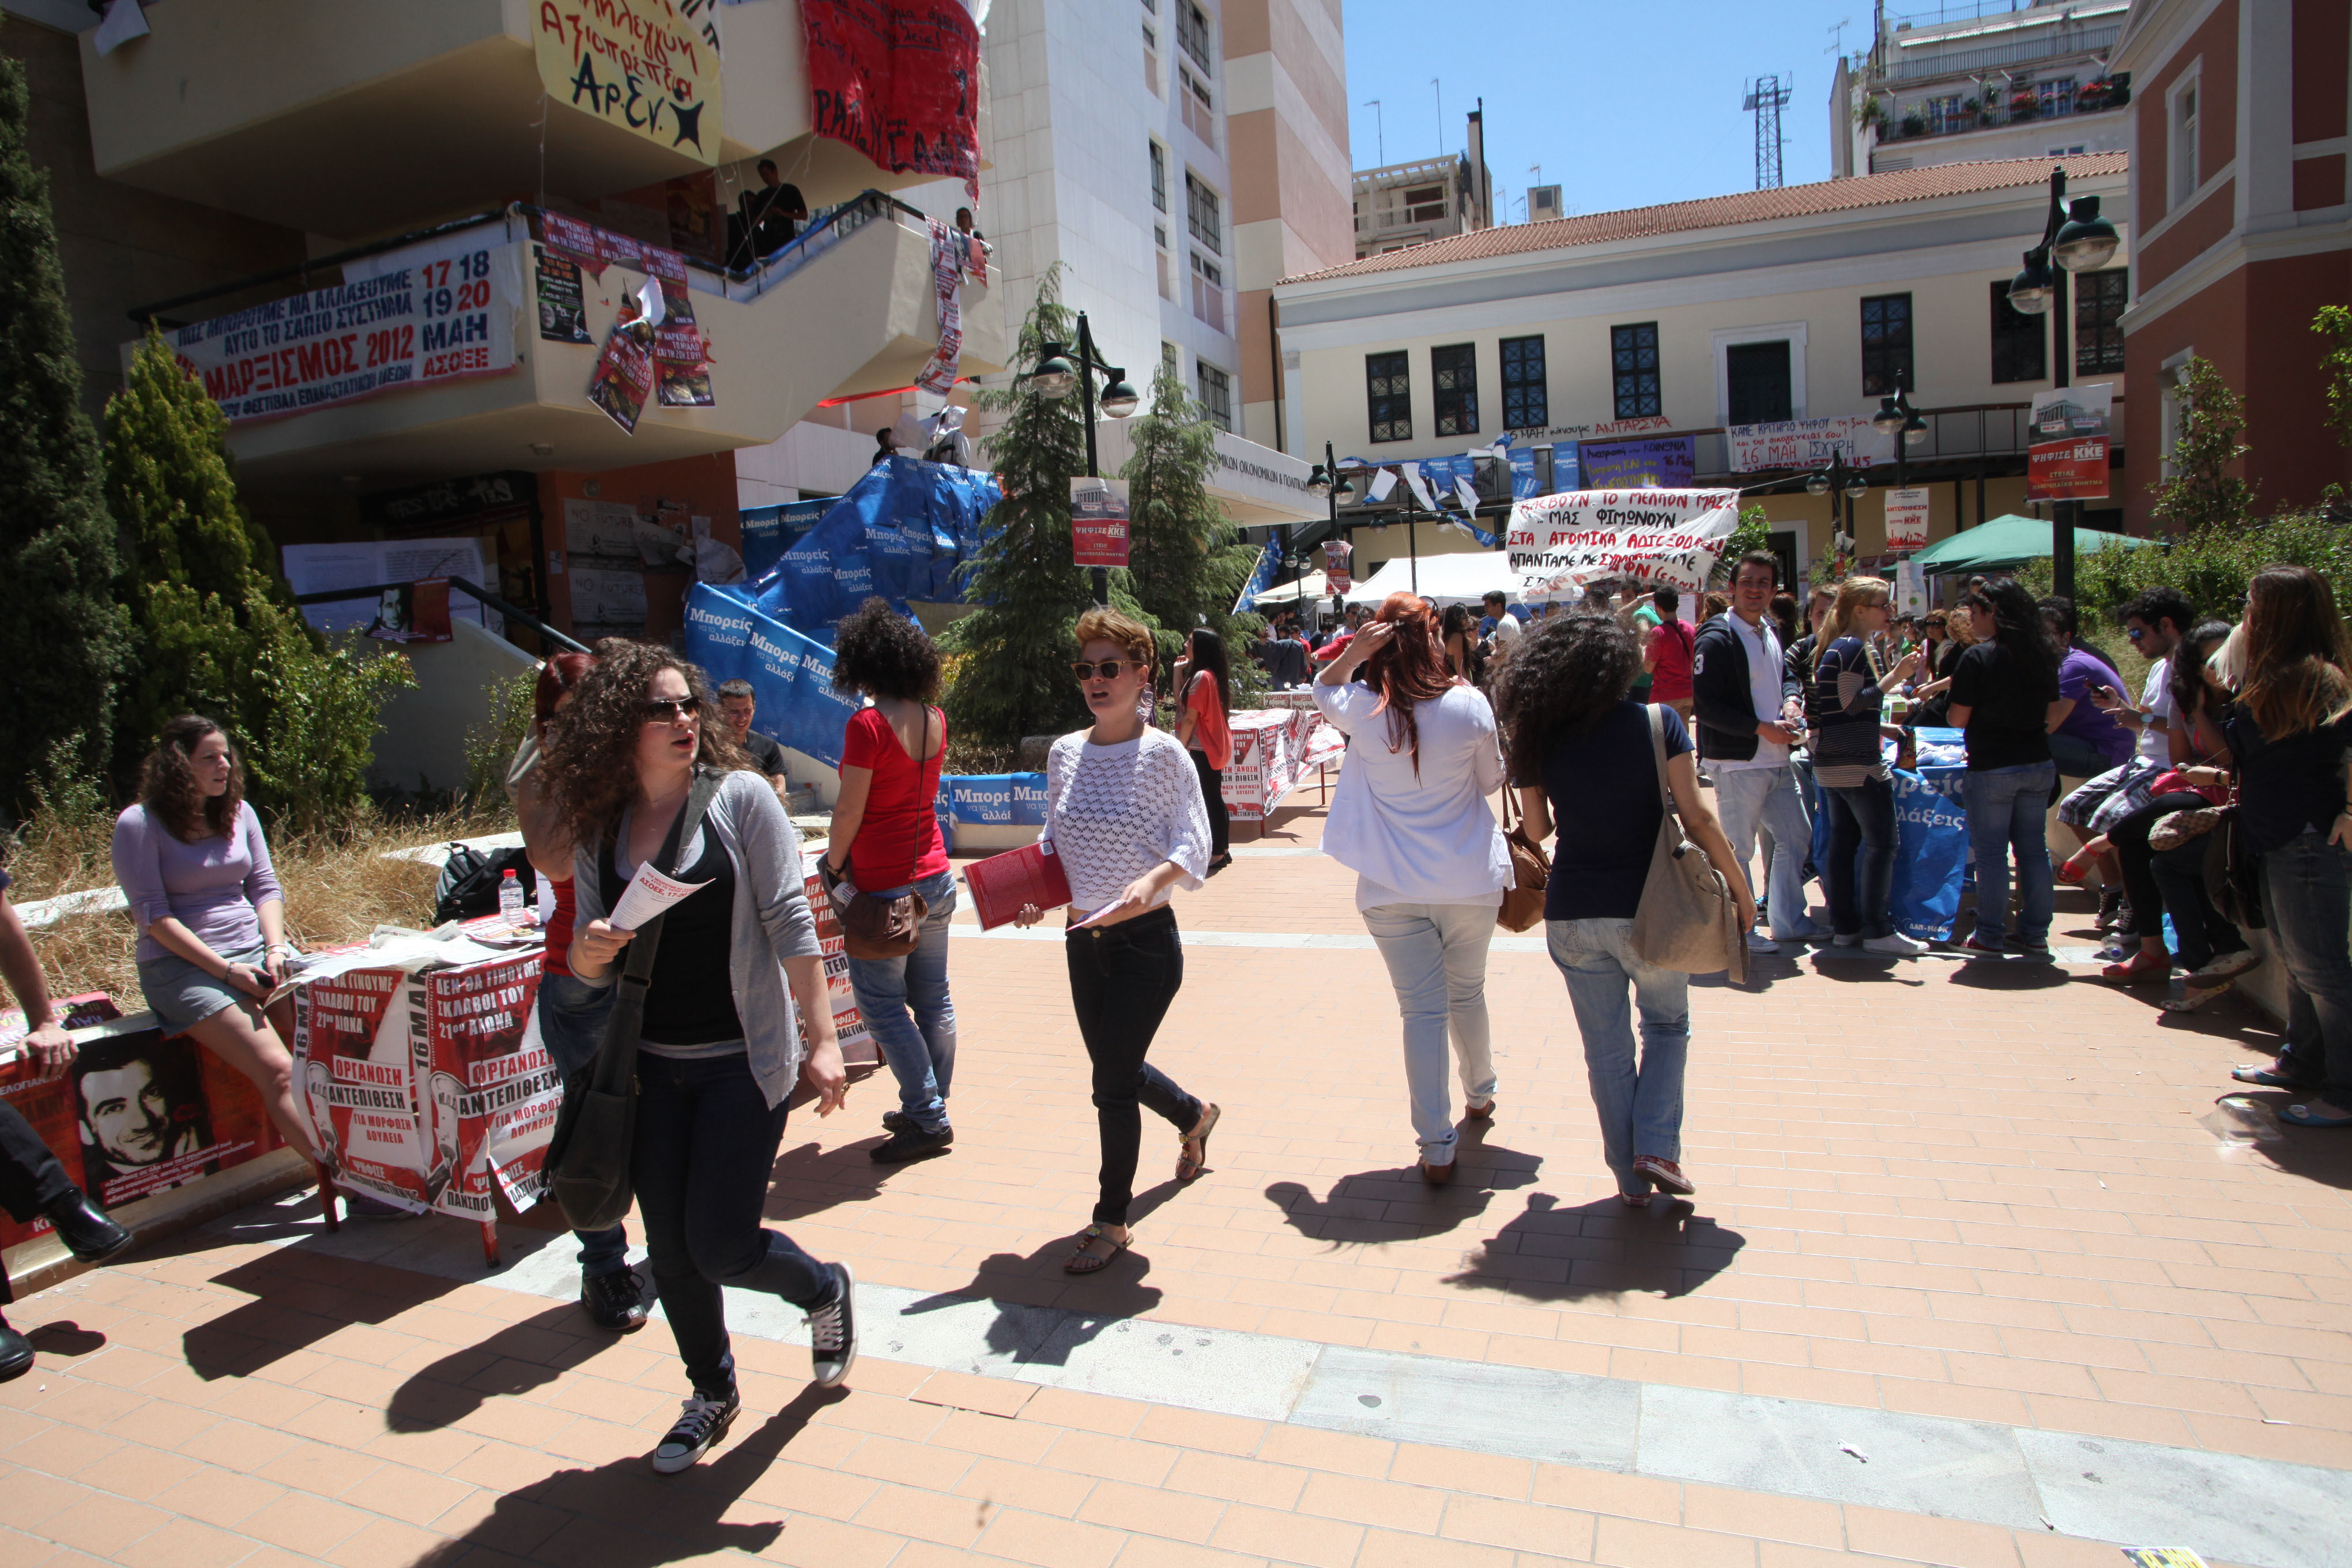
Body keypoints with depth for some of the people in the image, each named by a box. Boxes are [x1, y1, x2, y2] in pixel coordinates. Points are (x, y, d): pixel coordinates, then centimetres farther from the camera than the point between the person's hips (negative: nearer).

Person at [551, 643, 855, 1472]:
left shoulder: (739, 796, -9)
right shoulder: (600, 828, 3)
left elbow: (790, 922, -12)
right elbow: (590, 965, 9)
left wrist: (822, 1039, -16)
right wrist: (586, 953, -16)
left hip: (743, 1059, -4)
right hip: (651, 1064, 5)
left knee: (718, 1246, -4)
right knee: (670, 1250, 12)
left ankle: (824, 1290, 29)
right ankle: (713, 1392, 37)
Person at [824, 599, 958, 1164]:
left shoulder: (868, 725, -17)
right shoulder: (935, 721, 3)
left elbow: (850, 810, -15)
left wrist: (833, 863, 2)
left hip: (883, 885, -7)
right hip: (935, 878, 7)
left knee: (882, 1004, 3)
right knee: (932, 998, 14)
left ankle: (928, 1118, 5)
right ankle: (930, 1108, 25)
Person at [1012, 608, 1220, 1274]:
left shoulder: (1163, 753, -12)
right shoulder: (1064, 753, 3)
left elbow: (1194, 849, -14)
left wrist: (1150, 881, -32)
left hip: (1145, 943, -6)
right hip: (1082, 940, 6)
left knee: (1112, 1080, -2)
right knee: (1116, 1069, 21)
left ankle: (1111, 1220, 19)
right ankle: (1195, 1116, 52)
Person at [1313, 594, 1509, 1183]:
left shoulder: (1362, 710, -8)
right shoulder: (1469, 705, -10)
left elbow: (1323, 689, 16)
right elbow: (1492, 781, 4)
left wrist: (1355, 652, 0)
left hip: (1392, 890, -1)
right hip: (1470, 880, 1)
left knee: (1422, 1010, 3)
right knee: (1468, 994, 21)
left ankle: (1437, 1149, 3)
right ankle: (1480, 1095, 44)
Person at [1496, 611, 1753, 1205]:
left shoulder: (1540, 740, -3)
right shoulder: (1656, 722, -9)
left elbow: (1538, 829, 5)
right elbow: (1697, 817, -10)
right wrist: (1740, 887, 0)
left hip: (1572, 915, 2)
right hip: (1648, 910, -1)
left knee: (1606, 1050, 14)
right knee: (1667, 1024, 23)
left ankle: (1631, 1179, 22)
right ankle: (1657, 1149, 11)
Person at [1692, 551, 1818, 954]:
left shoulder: (1771, 633, 13)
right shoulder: (1716, 638, -14)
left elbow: (1786, 676, 27)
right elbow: (1706, 706, -19)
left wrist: (1792, 700, 3)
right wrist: (1762, 728, -19)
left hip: (1777, 760, 9)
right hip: (1738, 764, -9)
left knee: (1797, 835, 15)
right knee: (1737, 849, -1)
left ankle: (1788, 921, 29)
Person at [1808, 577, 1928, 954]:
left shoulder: (1834, 648, 17)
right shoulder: (1855, 649, -13)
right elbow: (1853, 703, -20)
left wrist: (1880, 727, 24)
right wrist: (1895, 676, -22)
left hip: (1831, 763, 10)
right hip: (1858, 765, -10)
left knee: (1843, 842, 10)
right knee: (1881, 843, -5)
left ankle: (1845, 926, 14)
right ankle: (1877, 931, -3)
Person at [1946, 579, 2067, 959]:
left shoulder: (1978, 657, -14)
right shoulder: (2043, 654, 5)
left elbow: (1958, 719, -11)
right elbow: (2054, 714, 13)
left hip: (1991, 768, -6)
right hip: (2039, 765, 6)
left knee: (1990, 852, 2)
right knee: (2033, 848, 12)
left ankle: (1990, 937, 7)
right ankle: (2035, 934, 18)